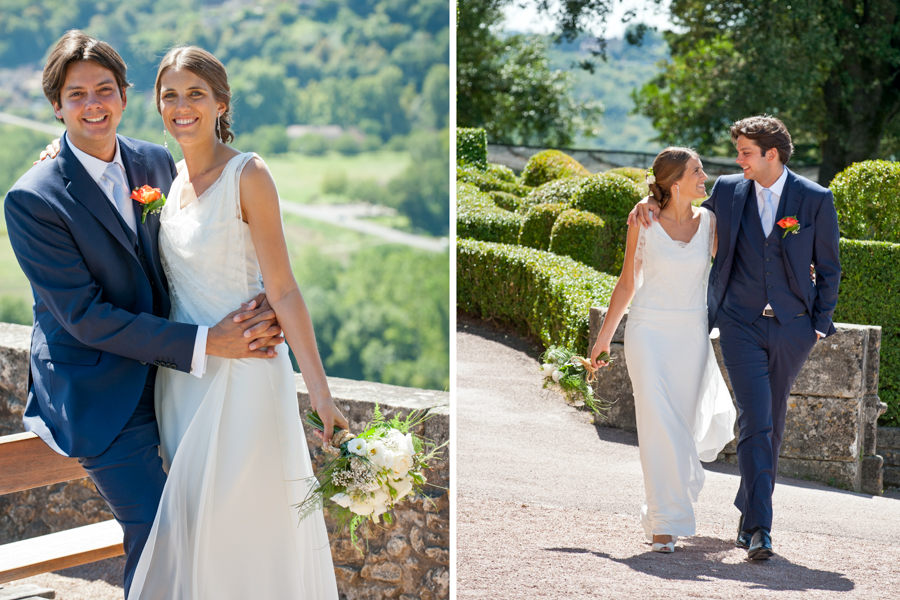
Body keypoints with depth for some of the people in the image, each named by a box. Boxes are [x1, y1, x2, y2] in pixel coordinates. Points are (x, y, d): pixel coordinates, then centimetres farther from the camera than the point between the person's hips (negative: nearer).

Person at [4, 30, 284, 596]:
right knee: (156, 532, -8)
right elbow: (85, 315, -19)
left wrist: (253, 314, -15)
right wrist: (204, 343, -23)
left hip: (166, 374, 6)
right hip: (100, 391, -6)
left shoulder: (157, 161, 1)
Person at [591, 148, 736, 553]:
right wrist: (604, 335, 7)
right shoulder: (643, 222, -3)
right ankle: (664, 523, -1)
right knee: (659, 425, -9)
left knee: (683, 424, 8)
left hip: (692, 335, 3)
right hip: (649, 332, -3)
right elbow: (627, 281, 5)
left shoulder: (709, 222, 3)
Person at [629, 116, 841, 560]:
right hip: (741, 324, 0)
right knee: (754, 421, -13)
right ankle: (759, 528, -14)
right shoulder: (728, 192, 3)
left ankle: (749, 514, 28)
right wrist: (652, 204, 2)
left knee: (772, 423, 11)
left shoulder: (816, 200, -2)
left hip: (792, 327, 0)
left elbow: (828, 268, 5)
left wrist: (820, 325, 2)